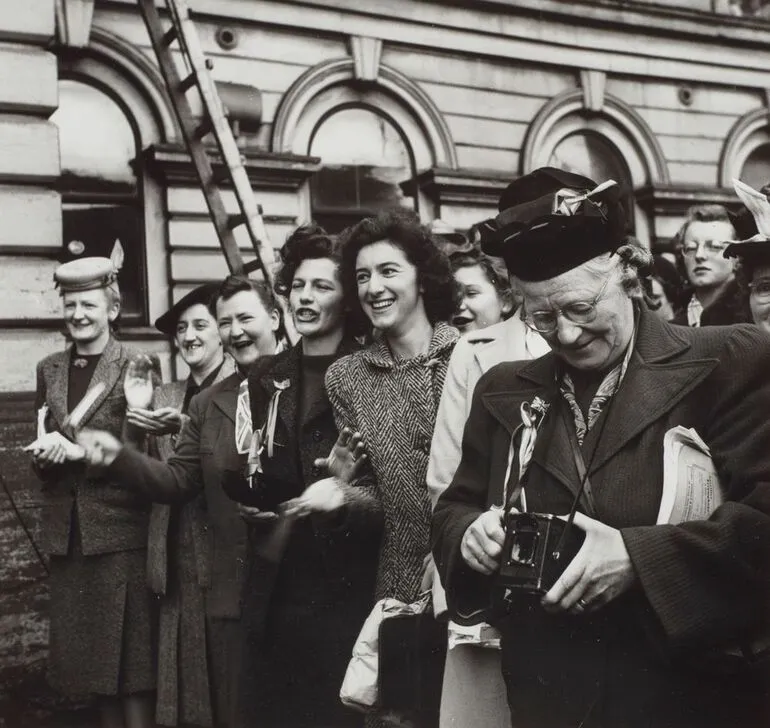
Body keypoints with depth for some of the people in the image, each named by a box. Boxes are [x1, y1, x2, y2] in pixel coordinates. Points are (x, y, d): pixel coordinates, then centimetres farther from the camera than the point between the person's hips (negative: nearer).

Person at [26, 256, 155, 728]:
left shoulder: (136, 366, -6)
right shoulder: (50, 370, 11)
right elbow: (42, 452, 13)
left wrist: (75, 451, -19)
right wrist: (46, 455, -9)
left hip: (120, 527, -5)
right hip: (67, 529, 5)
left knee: (129, 649, 0)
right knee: (87, 648, 12)